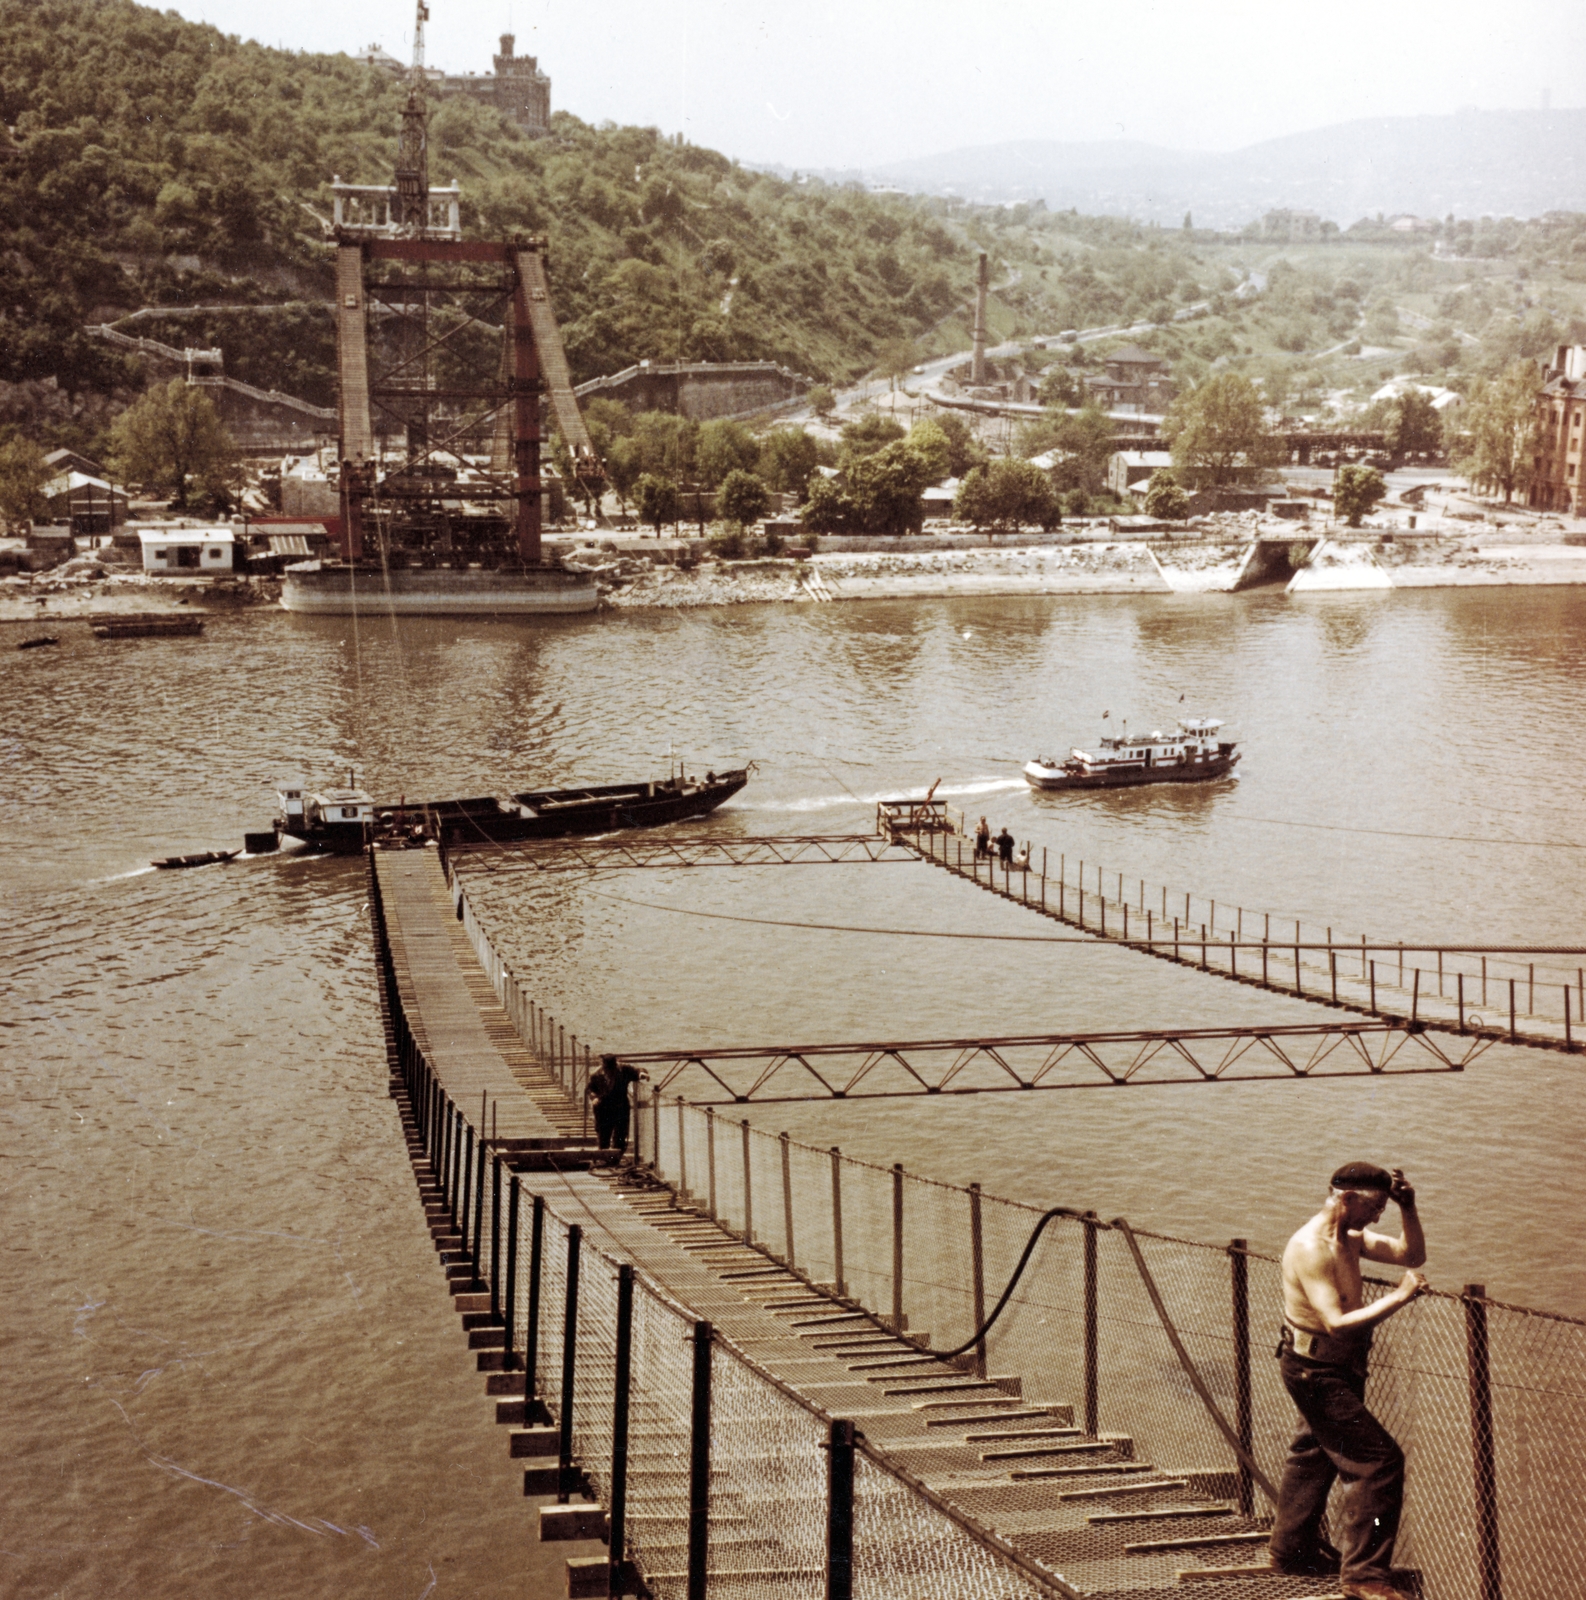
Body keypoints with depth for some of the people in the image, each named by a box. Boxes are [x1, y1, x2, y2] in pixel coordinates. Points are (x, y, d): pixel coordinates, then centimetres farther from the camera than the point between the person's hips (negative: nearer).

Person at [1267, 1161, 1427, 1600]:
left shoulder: (1350, 1238, 5)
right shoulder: (1311, 1247, -25)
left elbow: (1411, 1254, 8)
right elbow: (1337, 1323, -32)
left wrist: (1408, 1207, -6)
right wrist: (1399, 1297, -32)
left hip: (1335, 1368, 11)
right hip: (1316, 1370, -11)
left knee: (1315, 1454, 23)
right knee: (1379, 1459, -13)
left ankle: (1292, 1551, 38)